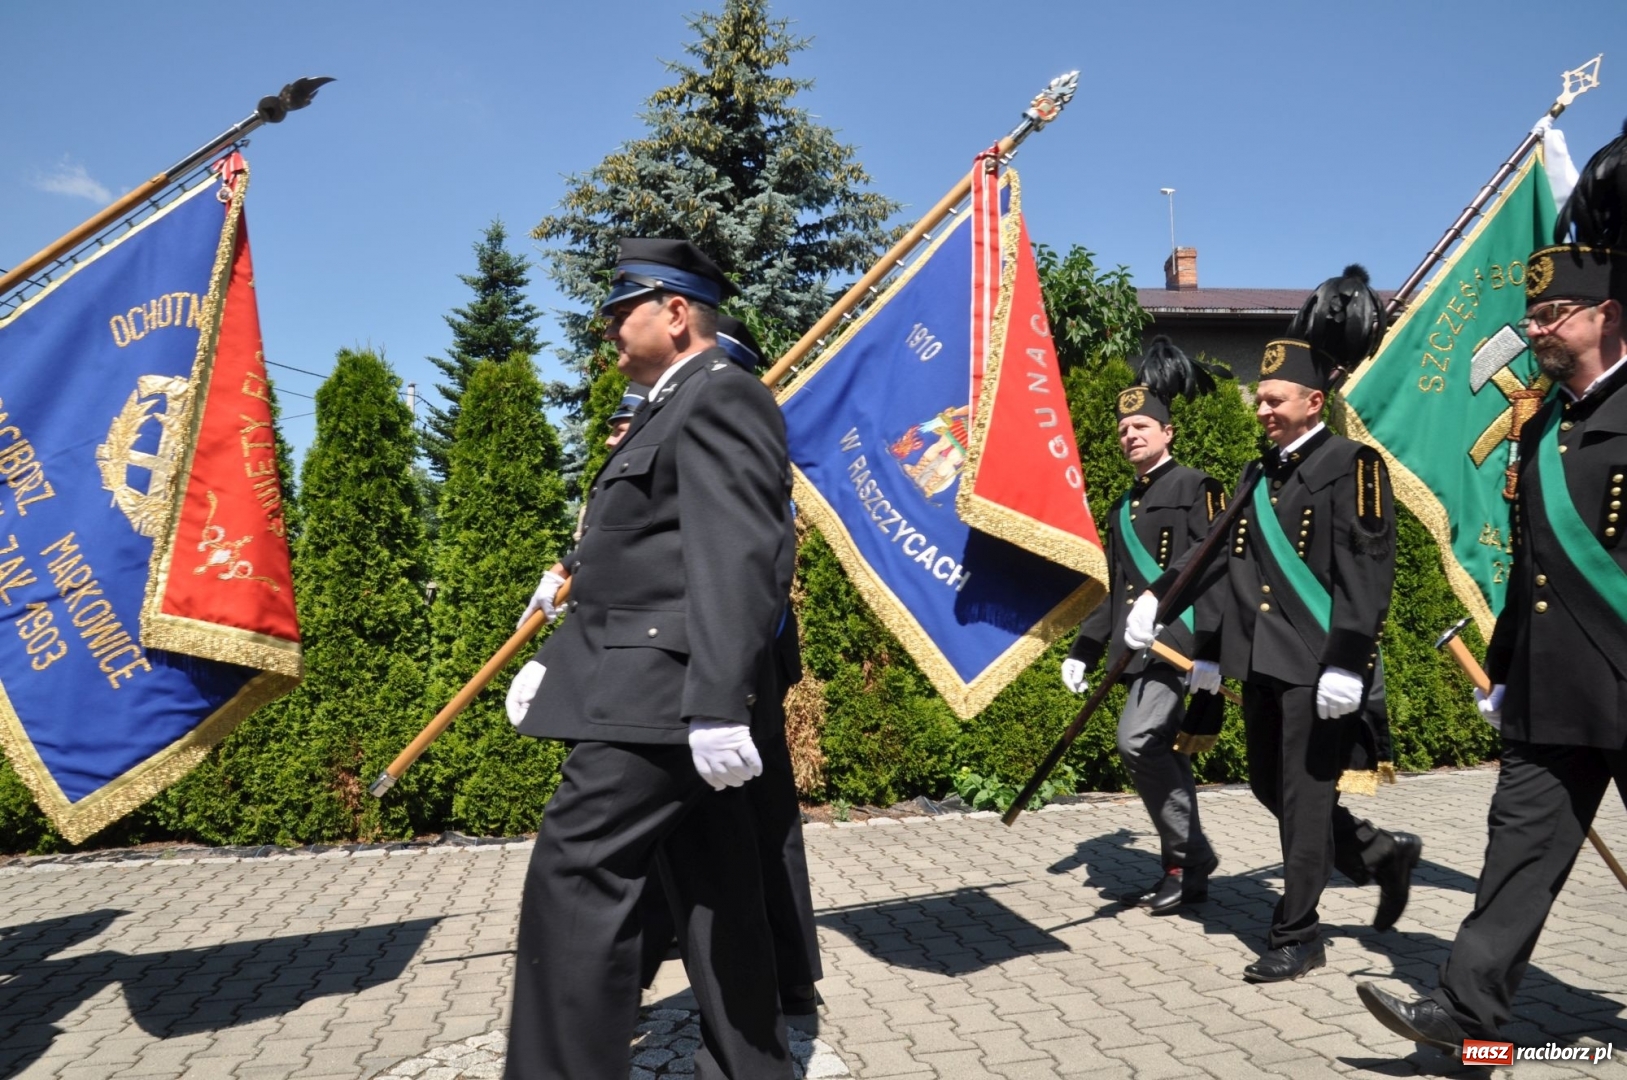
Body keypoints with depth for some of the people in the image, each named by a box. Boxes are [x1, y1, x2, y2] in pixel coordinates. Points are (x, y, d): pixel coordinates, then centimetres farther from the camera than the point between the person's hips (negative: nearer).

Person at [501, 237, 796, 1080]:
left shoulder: (721, 397, -9)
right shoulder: (671, 410, 23)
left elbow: (737, 559, -22)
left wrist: (718, 703, -29)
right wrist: (556, 657, 23)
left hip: (658, 691, -10)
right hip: (657, 689, 10)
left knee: (574, 878, -10)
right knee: (713, 888, 13)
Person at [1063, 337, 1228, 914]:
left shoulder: (1194, 488, -3)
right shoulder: (1123, 508, 19)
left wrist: (1211, 649, -20)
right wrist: (1082, 651, 16)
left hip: (1177, 642, -8)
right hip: (1139, 647, 8)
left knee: (1138, 741, -18)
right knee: (1162, 753, 10)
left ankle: (1190, 859, -2)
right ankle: (1185, 871, 20)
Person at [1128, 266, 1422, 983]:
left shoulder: (1351, 465, -9)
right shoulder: (1259, 474, 14)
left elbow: (1367, 570, -16)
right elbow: (1220, 549, 15)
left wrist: (1347, 661, -22)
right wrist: (1156, 599, 4)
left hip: (1316, 663, -8)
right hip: (1261, 659, 8)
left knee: (1304, 794, 1)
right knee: (1270, 785, 16)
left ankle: (1296, 936, 15)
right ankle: (1383, 855, 37)